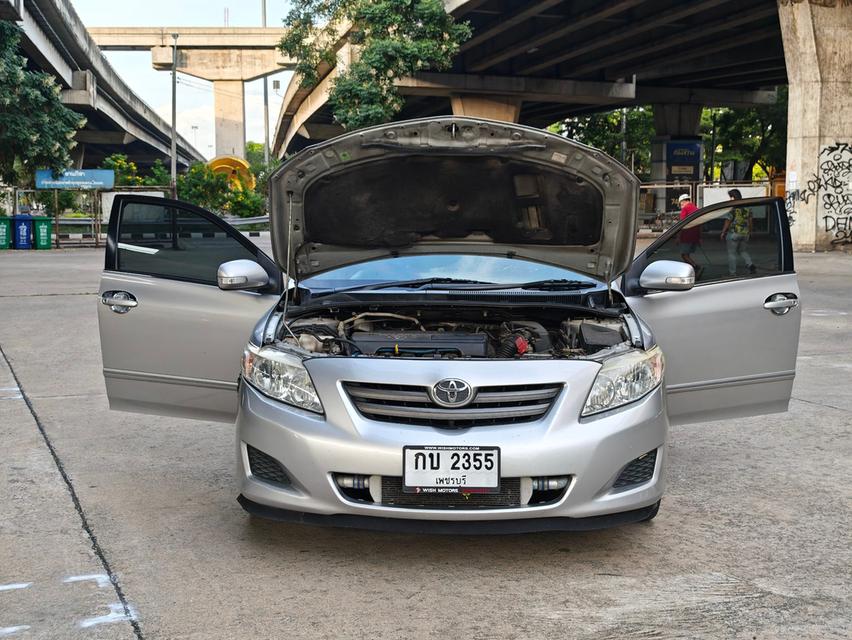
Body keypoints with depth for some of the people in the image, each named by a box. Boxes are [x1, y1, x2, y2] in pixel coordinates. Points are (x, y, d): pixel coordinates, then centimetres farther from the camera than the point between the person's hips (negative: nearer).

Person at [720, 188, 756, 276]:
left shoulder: (732, 207, -12)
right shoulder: (747, 207, 7)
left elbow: (728, 221, -12)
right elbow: (750, 221, 13)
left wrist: (723, 233, -3)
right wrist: (750, 232, 23)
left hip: (734, 233, -6)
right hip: (745, 233, 6)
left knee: (732, 253, 4)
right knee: (743, 251, 20)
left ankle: (732, 273, 5)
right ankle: (750, 265, -2)